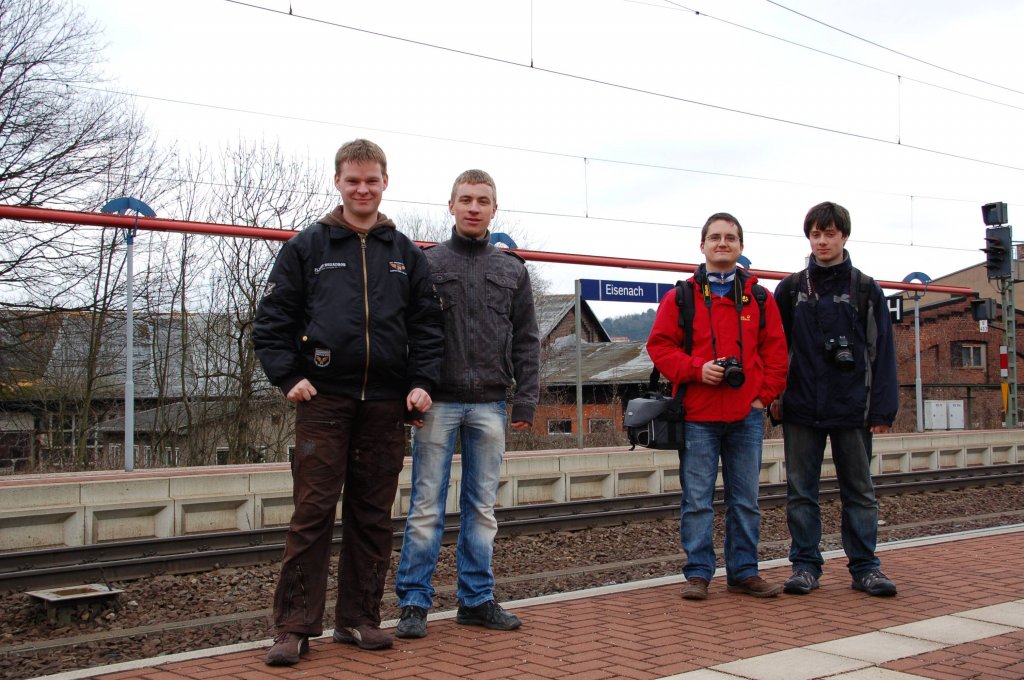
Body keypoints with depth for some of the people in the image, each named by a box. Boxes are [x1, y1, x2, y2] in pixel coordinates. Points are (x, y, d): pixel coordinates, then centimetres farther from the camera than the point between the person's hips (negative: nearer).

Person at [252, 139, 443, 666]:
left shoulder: (406, 254, 14)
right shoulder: (307, 246, 7)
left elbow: (426, 325, 13)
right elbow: (272, 318, 5)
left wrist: (422, 382, -1)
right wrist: (288, 376, -6)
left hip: (385, 404, 3)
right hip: (324, 400, -2)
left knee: (373, 517, 7)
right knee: (312, 514, -4)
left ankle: (359, 618, 18)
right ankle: (294, 627, 2)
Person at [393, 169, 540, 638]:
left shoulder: (512, 270, 11)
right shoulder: (427, 264, 3)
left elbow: (526, 341, 10)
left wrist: (525, 400, 2)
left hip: (489, 405, 3)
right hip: (438, 404, -3)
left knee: (482, 507, 9)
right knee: (426, 506, 0)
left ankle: (477, 599, 19)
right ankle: (414, 601, 9)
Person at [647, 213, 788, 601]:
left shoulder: (760, 298, 10)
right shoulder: (681, 297, 3)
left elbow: (775, 350, 10)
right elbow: (659, 345, -1)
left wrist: (765, 393, 0)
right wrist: (696, 369, -14)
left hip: (747, 415, 2)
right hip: (698, 416, -2)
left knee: (745, 500, 9)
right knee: (697, 501, 2)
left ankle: (744, 572, 20)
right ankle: (698, 573, 11)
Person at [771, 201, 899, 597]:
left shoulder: (866, 290, 5)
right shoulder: (791, 289, 7)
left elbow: (882, 353, 2)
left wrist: (883, 408, -4)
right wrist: (774, 395, -1)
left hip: (852, 408, -1)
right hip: (801, 407, 1)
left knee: (859, 490, 6)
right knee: (801, 491, 5)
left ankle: (865, 566, 14)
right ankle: (805, 565, 13)